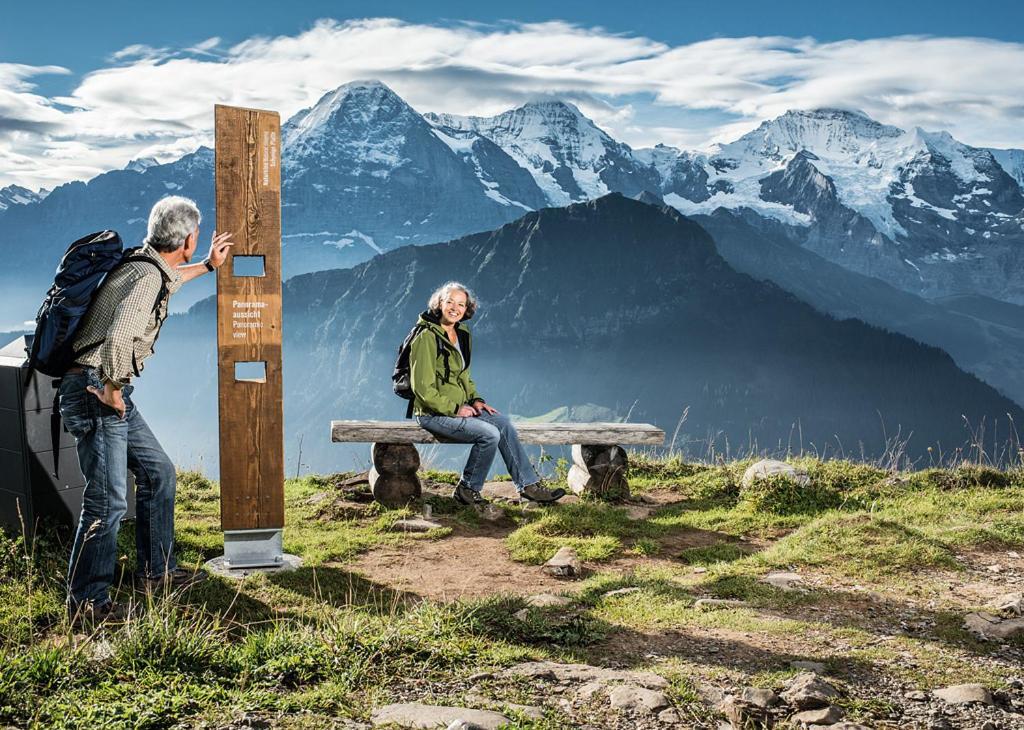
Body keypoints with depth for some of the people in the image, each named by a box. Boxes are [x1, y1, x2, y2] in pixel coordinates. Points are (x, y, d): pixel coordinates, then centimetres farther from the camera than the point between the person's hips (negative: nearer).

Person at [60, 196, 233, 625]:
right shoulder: (148, 277, -18)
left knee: (158, 473, 17)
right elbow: (119, 337, -33)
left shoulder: (147, 266, 12)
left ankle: (155, 571, 28)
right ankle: (86, 603, 2)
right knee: (107, 501, -8)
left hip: (110, 395, 10)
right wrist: (111, 389, -20)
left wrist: (208, 266, 51)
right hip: (96, 395, -10)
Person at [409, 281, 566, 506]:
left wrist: (475, 400, 6)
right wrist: (454, 409, -17)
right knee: (490, 434, -22)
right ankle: (467, 490, -5)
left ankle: (528, 484, -5)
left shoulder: (463, 335, 11)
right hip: (433, 413, -8)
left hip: (459, 407, 8)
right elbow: (423, 388, -18)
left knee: (503, 423, -11)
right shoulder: (427, 338, -15)